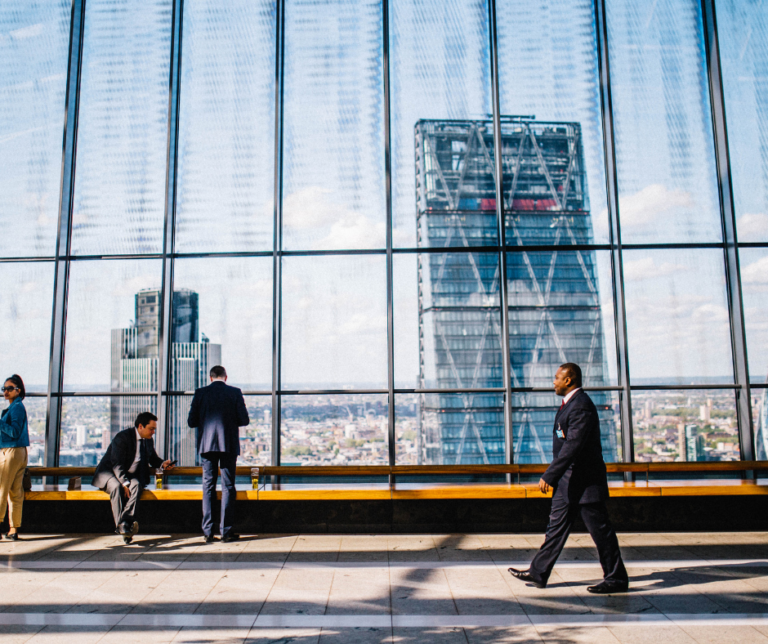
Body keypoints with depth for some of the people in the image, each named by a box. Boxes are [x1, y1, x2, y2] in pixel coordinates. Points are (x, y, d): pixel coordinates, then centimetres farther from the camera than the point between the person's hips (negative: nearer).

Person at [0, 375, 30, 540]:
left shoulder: (16, 407, -10)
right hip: (20, 452, 9)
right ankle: (14, 530, 10)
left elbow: (15, 432, -18)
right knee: (15, 492, 8)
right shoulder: (17, 406, 17)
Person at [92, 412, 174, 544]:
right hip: (109, 473, -5)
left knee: (136, 485, -31)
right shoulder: (122, 437, -16)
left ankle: (125, 522, -43)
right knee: (117, 487, -37)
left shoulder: (148, 440, 6)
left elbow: (153, 458, 21)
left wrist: (162, 464, -3)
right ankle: (121, 526, -38)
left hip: (131, 476, 5)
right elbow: (117, 464, -22)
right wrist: (125, 483, -33)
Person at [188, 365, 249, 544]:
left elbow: (191, 421, 2)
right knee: (228, 487, 4)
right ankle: (226, 531, 5)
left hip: (207, 445, 1)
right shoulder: (235, 392, -2)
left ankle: (208, 531, 8)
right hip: (229, 445, -1)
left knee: (208, 487, 8)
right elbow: (244, 420, -3)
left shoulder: (200, 393, 1)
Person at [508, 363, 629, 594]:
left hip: (585, 481, -11)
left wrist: (549, 476, -26)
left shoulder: (581, 406, -20)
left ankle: (617, 579, 15)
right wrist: (554, 477, 22)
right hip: (568, 481, 11)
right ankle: (538, 573, 19)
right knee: (557, 525, 13)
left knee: (600, 530, 2)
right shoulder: (569, 403, 13)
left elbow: (572, 446, -27)